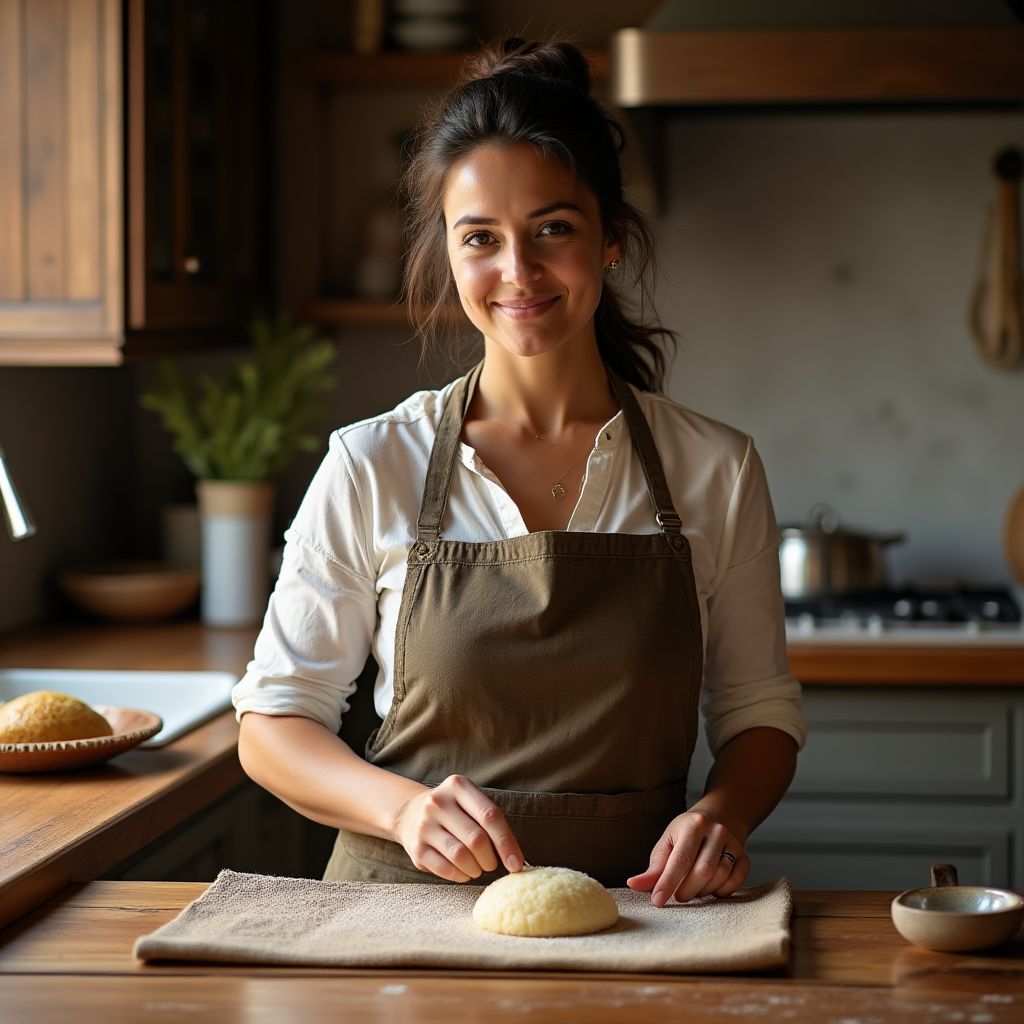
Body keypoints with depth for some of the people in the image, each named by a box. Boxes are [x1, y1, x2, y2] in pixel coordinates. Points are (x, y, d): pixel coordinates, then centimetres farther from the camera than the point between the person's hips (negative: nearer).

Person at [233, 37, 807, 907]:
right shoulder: (375, 466, 1)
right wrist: (405, 804, -14)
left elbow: (759, 711, 14)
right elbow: (273, 721, 5)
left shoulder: (716, 470, 5)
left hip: (632, 914, 1)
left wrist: (723, 813, -8)